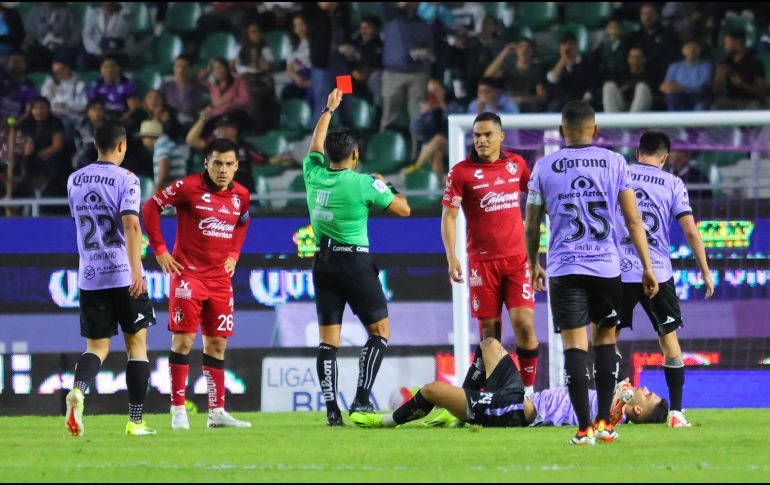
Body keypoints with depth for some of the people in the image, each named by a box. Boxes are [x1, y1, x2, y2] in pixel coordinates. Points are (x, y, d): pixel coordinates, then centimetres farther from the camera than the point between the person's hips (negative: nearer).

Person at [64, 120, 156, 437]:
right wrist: (136, 269, -28)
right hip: (124, 275, -4)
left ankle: (78, 389, -24)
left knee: (97, 347, 9)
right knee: (136, 343, 9)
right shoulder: (126, 179, -8)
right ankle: (135, 421, 9)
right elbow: (130, 224, -21)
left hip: (89, 277, 4)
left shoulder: (75, 180, 9)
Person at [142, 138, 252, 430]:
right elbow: (151, 207, -4)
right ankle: (178, 410, -1)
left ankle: (217, 412, 12)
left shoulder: (241, 196, 4)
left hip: (220, 278, 5)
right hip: (188, 274, -5)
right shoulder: (189, 187, -10)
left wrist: (233, 255, 11)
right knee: (183, 340, -6)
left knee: (217, 344, 7)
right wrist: (159, 250, -7)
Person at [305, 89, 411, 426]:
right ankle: (361, 399, -8)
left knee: (328, 340, 4)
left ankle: (331, 409, -3)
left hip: (323, 263, 4)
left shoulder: (314, 176, 2)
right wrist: (388, 188, 18)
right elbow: (403, 210, 0)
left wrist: (329, 110, 36)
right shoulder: (364, 183, -9)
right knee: (380, 332, 5)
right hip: (355, 262, -4)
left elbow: (316, 145, 24)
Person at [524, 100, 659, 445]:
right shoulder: (614, 162, 3)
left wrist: (534, 265, 24)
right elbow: (633, 220, 0)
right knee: (605, 339, 16)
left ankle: (585, 428, -9)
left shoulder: (544, 167, 3)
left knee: (574, 346, -2)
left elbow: (532, 226, 9)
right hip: (606, 267, 1)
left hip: (564, 269, -1)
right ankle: (604, 422, 15)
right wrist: (647, 267, 5)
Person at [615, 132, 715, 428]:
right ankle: (676, 412, 3)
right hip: (658, 274, 0)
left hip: (619, 272, 1)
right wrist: (705, 271, 4)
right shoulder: (672, 184, 2)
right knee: (669, 337, 8)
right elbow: (690, 230, -3)